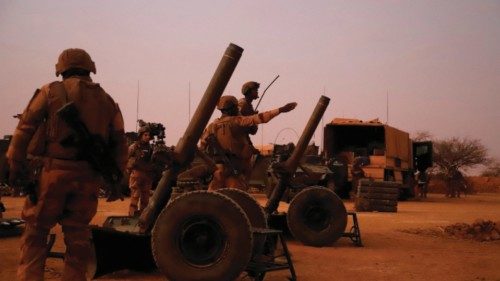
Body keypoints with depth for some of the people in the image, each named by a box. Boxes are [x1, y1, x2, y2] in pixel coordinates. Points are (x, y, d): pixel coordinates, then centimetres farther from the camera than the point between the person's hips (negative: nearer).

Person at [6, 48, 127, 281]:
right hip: (89, 177, 3)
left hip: (54, 172, -3)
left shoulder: (51, 92, 5)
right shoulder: (108, 102, 14)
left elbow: (25, 128, -1)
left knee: (36, 230, 8)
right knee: (77, 233, 11)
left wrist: (15, 166, 2)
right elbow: (119, 145, 12)